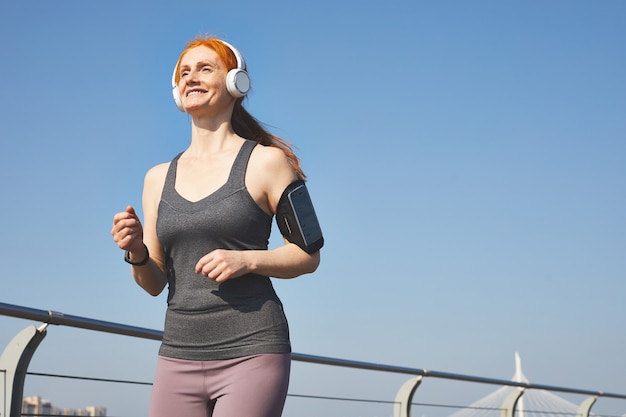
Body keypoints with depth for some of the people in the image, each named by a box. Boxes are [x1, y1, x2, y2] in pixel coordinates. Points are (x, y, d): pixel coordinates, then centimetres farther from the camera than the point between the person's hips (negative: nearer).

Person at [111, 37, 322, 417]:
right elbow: (154, 283, 16)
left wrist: (246, 260, -14)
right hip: (179, 355, 5)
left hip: (251, 353, -4)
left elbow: (308, 255, 2)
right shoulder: (158, 178, 14)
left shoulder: (265, 161, 2)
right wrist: (137, 254, -5)